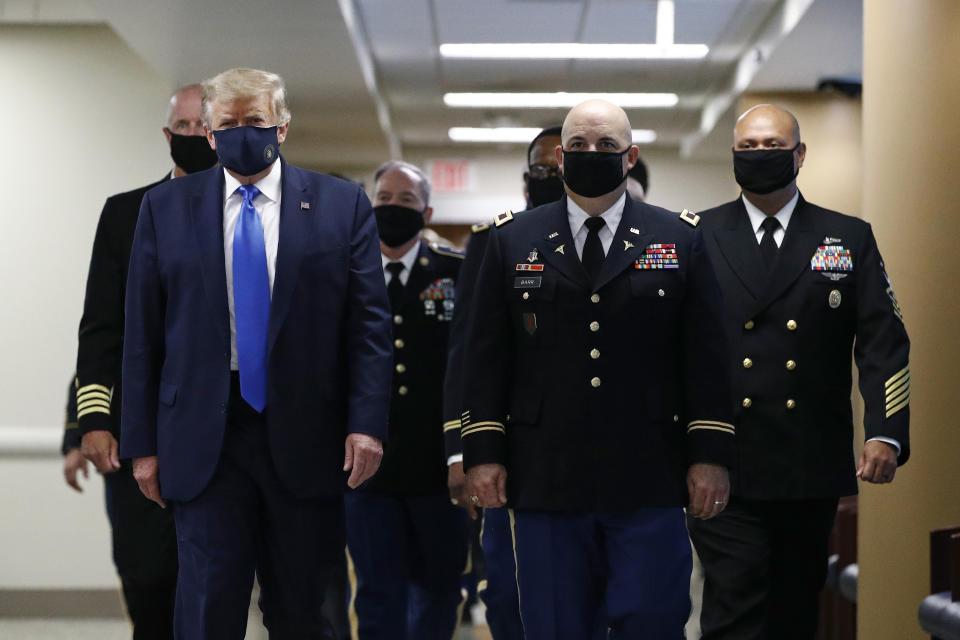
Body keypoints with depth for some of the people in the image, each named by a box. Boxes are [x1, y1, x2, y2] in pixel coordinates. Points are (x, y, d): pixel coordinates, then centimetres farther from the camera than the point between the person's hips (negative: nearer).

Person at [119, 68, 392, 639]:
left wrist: (367, 422, -9)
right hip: (205, 440, 0)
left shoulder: (342, 204, 5)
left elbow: (371, 322, 1)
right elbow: (143, 332, 6)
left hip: (306, 439, 0)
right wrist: (143, 442, 1)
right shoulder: (166, 208, 7)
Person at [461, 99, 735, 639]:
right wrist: (482, 452, 0)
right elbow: (487, 357, 7)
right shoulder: (512, 241, 10)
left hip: (650, 483, -1)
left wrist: (711, 455, -2)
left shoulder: (681, 240, 8)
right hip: (544, 479, 1)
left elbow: (707, 357, 4)